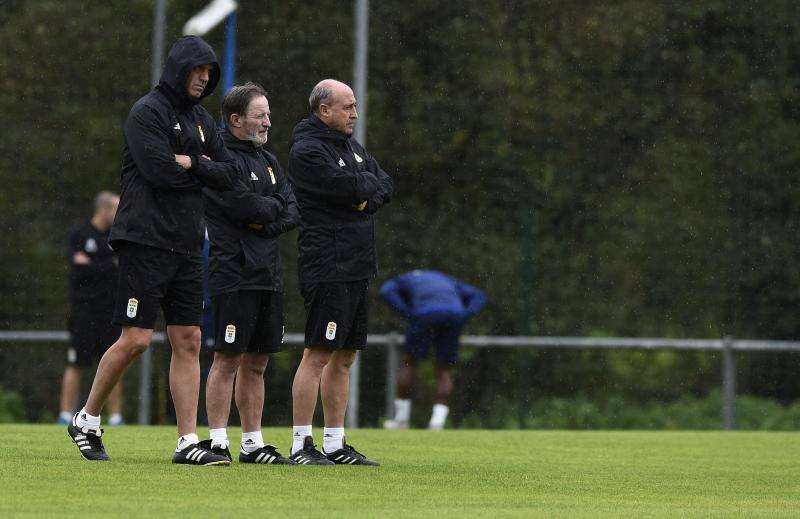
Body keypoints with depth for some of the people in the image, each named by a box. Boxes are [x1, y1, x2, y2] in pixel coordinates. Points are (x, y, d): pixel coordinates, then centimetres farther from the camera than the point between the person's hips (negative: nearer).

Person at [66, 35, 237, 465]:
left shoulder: (202, 120, 17)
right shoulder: (147, 112, -7)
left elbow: (228, 176, 9)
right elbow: (159, 171, -20)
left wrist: (190, 163, -8)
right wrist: (201, 169, -3)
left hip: (186, 248, 8)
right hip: (145, 242, -8)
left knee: (188, 342, 2)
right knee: (135, 340, -9)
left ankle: (188, 442, 2)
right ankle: (86, 421, 9)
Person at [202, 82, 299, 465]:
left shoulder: (268, 161, 19)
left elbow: (294, 210, 9)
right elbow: (246, 206, -18)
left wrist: (265, 225, -9)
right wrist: (275, 206, 0)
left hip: (268, 274, 8)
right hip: (234, 273, -8)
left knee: (256, 364, 9)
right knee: (227, 359, -7)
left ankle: (253, 444, 13)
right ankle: (218, 442, -4)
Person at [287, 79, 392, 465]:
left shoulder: (351, 145, 19)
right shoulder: (308, 151, -10)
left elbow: (385, 187, 12)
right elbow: (349, 189, -19)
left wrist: (365, 195, -8)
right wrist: (371, 184, 1)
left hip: (356, 267, 9)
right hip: (327, 267, -9)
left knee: (344, 357, 11)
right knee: (318, 354, -10)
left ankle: (334, 444, 16)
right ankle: (301, 445, -8)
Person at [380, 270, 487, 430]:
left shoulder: (401, 280, 29)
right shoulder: (446, 280, 41)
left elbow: (386, 291, 5)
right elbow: (478, 296, 30)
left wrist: (408, 315, 4)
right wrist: (463, 318, 15)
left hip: (427, 314, -3)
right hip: (454, 313, 3)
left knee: (408, 362, 15)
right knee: (444, 369, 12)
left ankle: (401, 419, 16)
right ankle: (437, 423, -1)